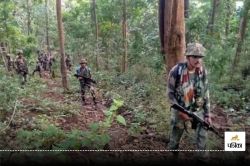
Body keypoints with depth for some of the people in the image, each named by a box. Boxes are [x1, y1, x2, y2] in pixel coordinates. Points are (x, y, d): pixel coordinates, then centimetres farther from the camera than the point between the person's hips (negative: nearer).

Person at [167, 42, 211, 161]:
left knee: (202, 137, 6)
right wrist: (181, 112, -17)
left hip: (198, 110, 3)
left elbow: (205, 93, 1)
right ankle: (172, 154, 39)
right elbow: (170, 93, -13)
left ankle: (202, 158, 28)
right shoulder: (176, 71, -21)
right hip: (180, 110, -3)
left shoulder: (202, 71, -8)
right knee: (175, 138, 13)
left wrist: (207, 114, 1)